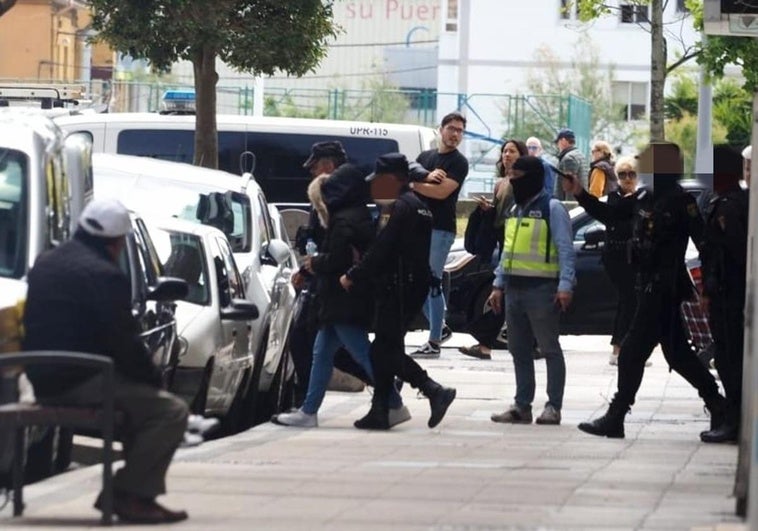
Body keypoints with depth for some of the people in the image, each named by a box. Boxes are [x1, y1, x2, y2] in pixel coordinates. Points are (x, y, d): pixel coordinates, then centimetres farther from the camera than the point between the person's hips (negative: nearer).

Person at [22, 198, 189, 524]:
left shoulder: (45, 264, 15)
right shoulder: (104, 276, -14)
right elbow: (124, 342, -17)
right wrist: (153, 377, 0)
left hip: (45, 381, 10)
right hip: (80, 383, -10)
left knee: (141, 399, 26)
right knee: (171, 411, -8)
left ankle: (132, 490, 18)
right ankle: (130, 494, -12)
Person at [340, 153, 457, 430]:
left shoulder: (402, 208, -14)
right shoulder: (418, 206, 17)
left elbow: (380, 251, -18)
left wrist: (352, 277, -9)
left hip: (397, 289, -10)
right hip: (415, 285, 10)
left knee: (386, 350, -8)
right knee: (385, 348, 11)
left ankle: (434, 390, -12)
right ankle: (380, 412, 10)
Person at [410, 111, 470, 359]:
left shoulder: (459, 162, -3)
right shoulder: (425, 157, 17)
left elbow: (443, 191, -15)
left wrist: (415, 184, -5)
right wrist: (428, 178, -13)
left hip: (440, 229, -7)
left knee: (432, 284, -7)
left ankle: (434, 342, -3)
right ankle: (439, 328, 25)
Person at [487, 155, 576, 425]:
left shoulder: (551, 208, -7)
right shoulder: (515, 210, 18)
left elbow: (565, 249, -12)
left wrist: (565, 285, -19)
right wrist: (499, 285, 18)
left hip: (541, 289, -8)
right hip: (515, 289, 8)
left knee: (550, 348, -3)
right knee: (519, 350, 10)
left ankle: (553, 407, -2)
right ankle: (522, 405, 14)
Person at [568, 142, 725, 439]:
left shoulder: (680, 202, -15)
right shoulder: (644, 198, 9)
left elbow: (704, 243, -19)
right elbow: (608, 213, 18)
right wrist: (580, 194, 7)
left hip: (664, 290, -9)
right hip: (650, 287, 9)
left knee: (632, 353, -6)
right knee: (677, 353, 14)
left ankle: (614, 420, 0)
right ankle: (718, 407, 22)